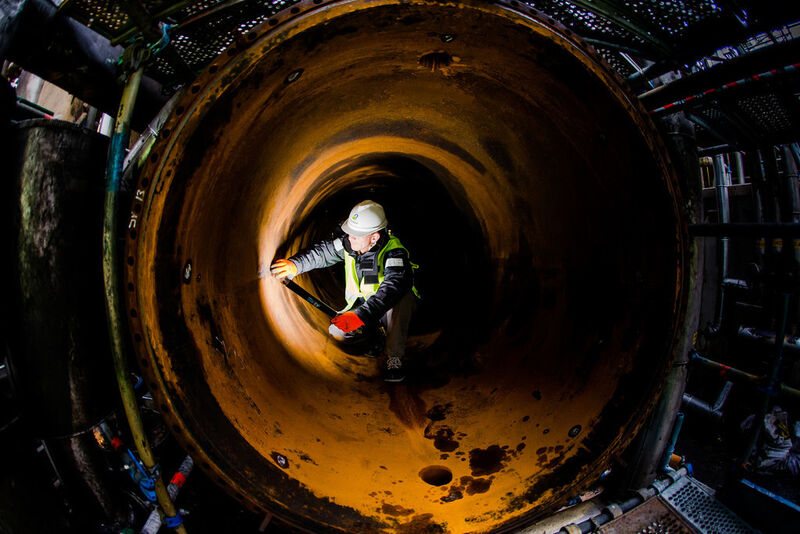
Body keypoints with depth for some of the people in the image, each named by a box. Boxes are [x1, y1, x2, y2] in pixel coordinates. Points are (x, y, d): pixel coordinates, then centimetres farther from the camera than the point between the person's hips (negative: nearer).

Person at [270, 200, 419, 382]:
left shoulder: (394, 251, -30)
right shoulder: (349, 244, -11)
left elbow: (393, 287, -44)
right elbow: (322, 252, 0)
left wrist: (361, 316, -54)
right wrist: (295, 264, -19)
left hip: (391, 312, -5)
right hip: (361, 307, 5)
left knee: (402, 296, -38)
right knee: (337, 331, -21)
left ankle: (394, 357, -24)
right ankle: (377, 337, 7)